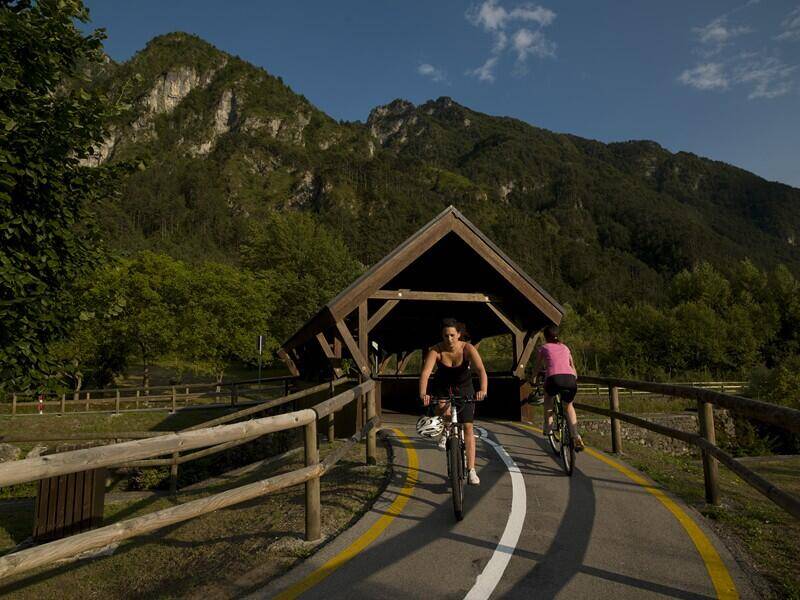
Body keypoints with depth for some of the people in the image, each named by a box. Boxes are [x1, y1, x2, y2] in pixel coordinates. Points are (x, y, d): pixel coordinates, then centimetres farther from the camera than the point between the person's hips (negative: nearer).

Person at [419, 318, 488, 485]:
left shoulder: (468, 349, -24)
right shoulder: (436, 350, -23)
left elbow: (481, 370, -37)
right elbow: (425, 373, -35)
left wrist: (483, 390, -56)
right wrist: (423, 394, -53)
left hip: (464, 388, 0)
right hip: (442, 388, 0)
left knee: (468, 427, -5)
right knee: (444, 411, -33)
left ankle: (471, 471, 2)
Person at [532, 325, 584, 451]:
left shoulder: (543, 348, 22)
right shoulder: (564, 347, 31)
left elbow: (536, 368, 28)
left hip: (554, 379, -3)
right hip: (570, 379, 3)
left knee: (548, 396, 33)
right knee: (568, 406, 28)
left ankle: (548, 427, 24)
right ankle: (576, 437, 11)